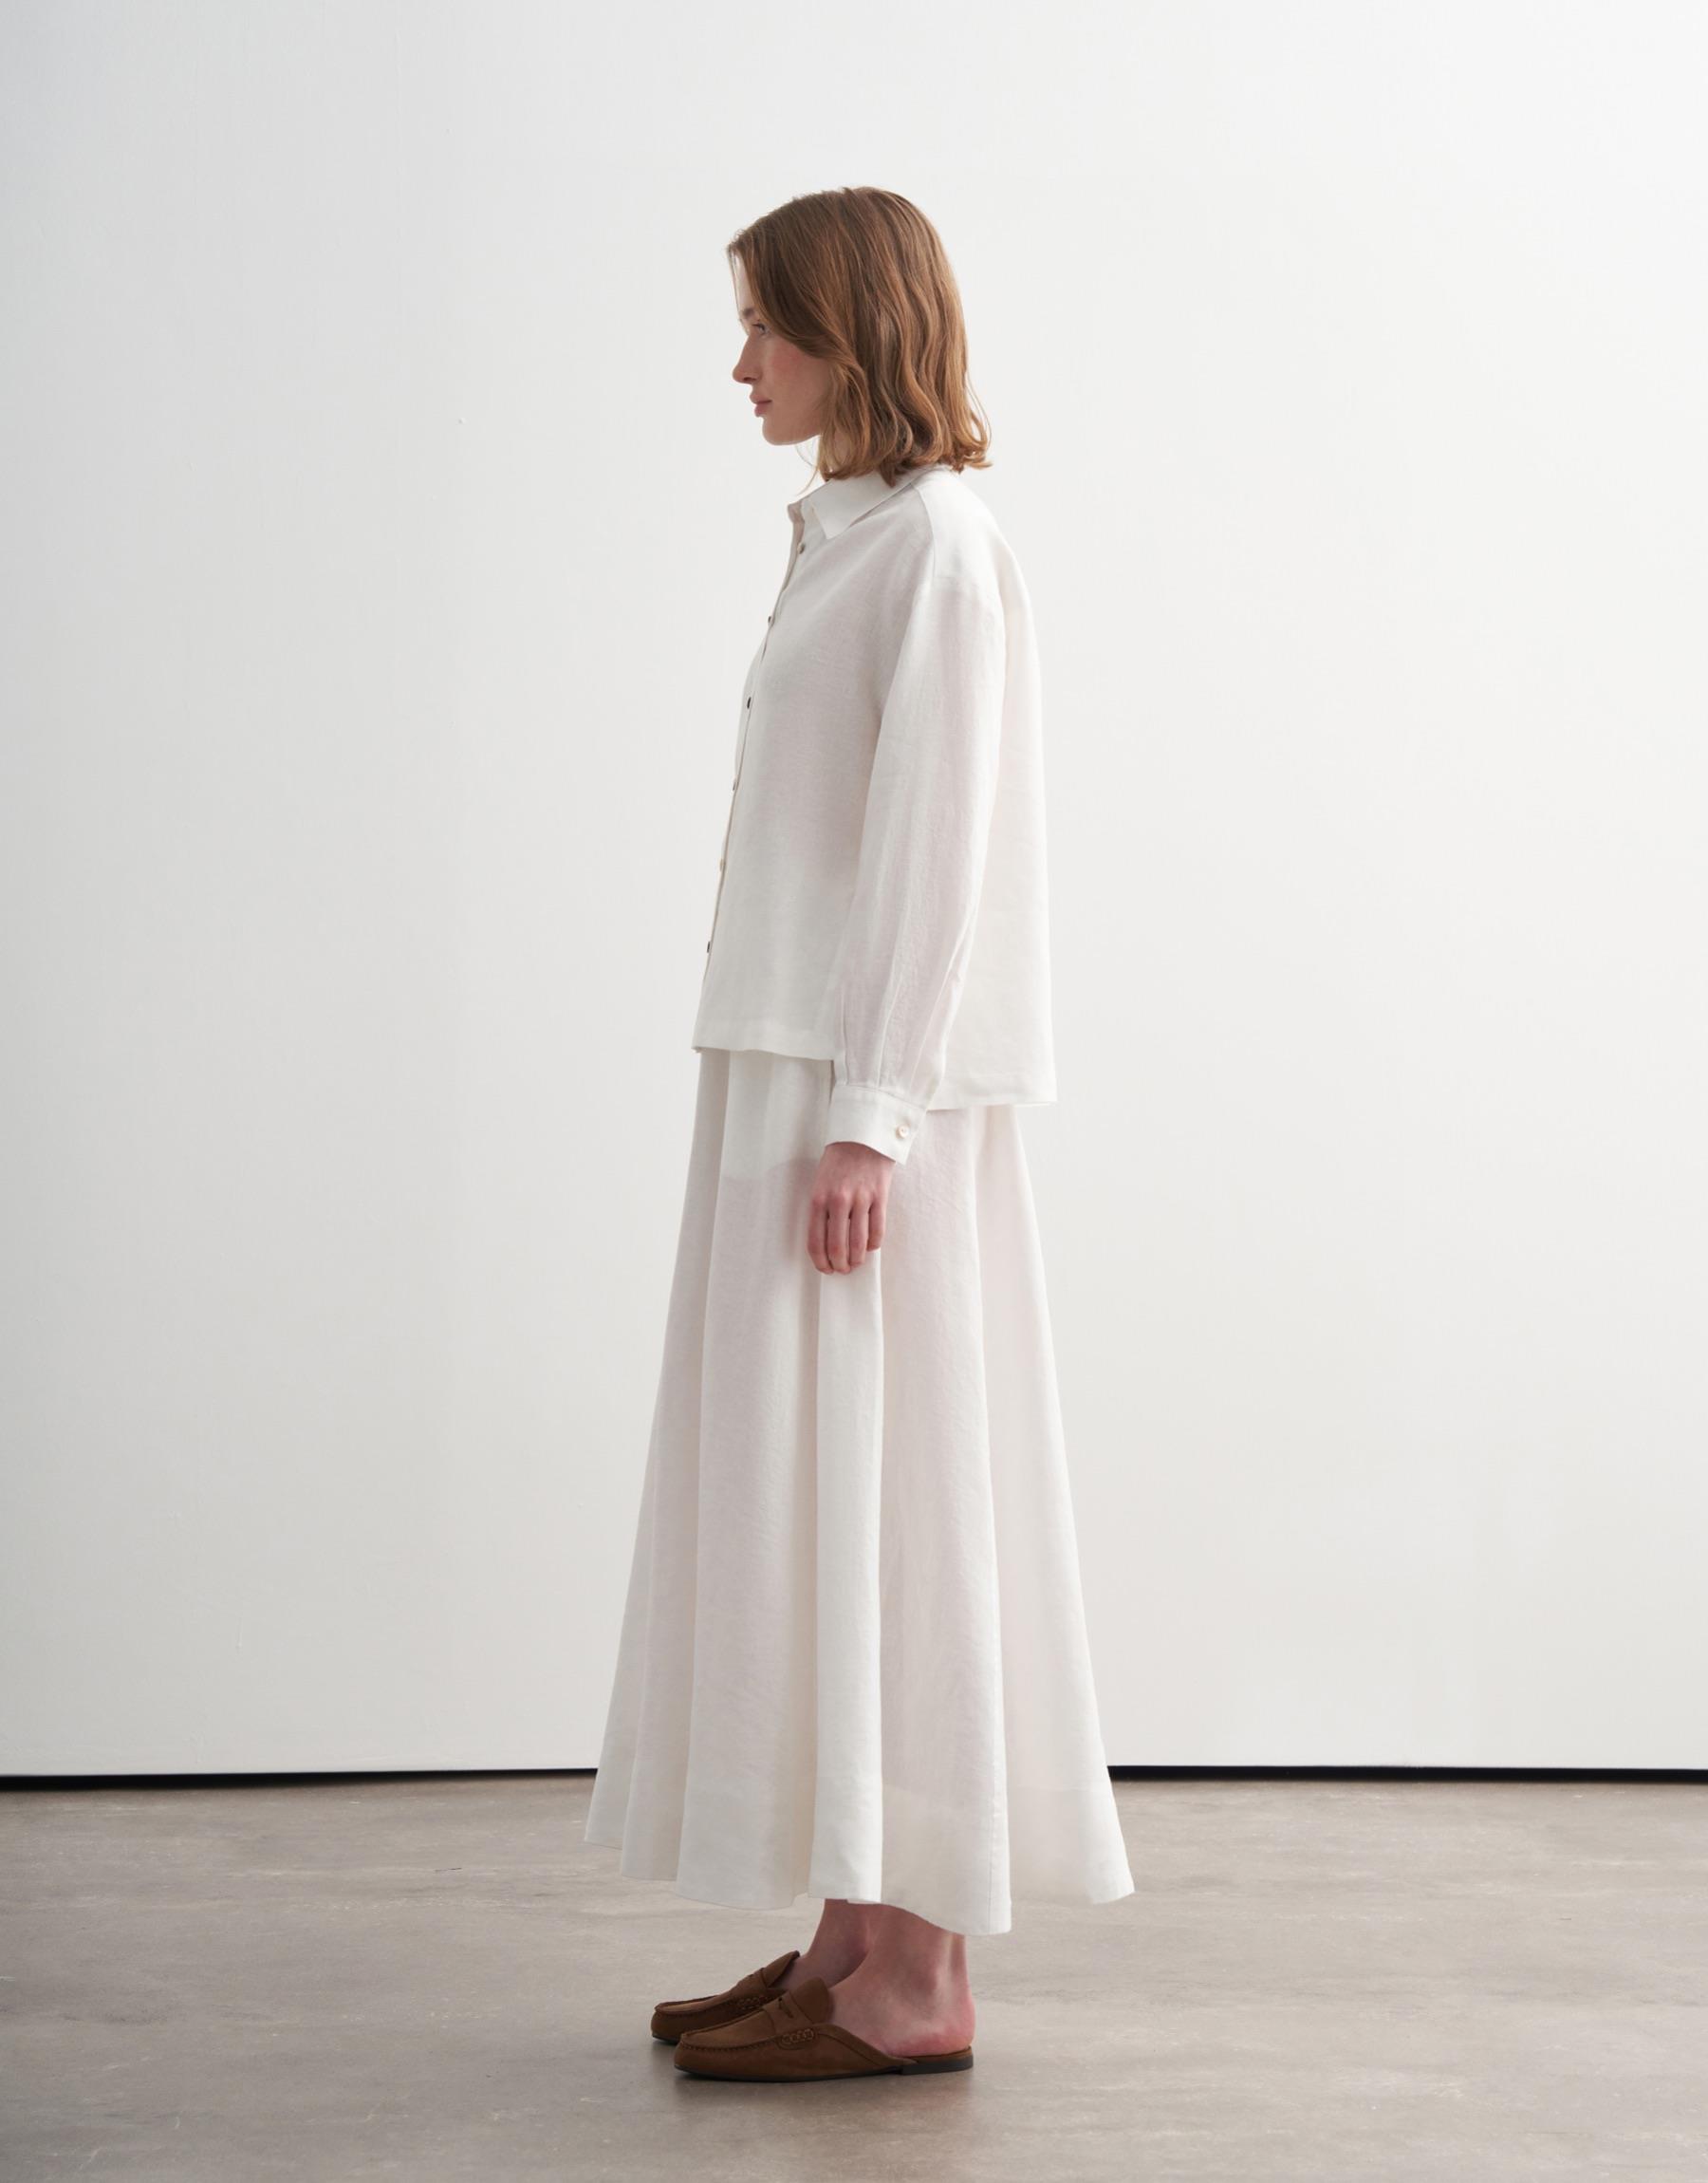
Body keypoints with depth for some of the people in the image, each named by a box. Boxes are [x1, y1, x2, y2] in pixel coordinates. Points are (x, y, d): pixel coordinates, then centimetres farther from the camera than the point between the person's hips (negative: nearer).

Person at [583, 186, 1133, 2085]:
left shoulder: (937, 545, -10)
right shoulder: (847, 538, 17)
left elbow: (932, 846, -17)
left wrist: (866, 1118, -21)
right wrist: (812, 1105, 19)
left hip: (872, 1087, -9)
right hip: (793, 1071, 9)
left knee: (877, 1503, -5)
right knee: (816, 1507, 10)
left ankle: (915, 1981, 3)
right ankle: (859, 1939, 17)